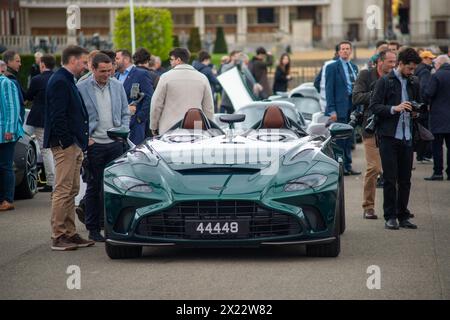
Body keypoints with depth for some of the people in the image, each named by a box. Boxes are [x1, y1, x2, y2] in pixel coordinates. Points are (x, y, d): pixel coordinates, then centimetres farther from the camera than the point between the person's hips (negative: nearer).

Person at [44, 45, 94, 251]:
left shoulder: (67, 81, 18)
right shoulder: (60, 82, -14)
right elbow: (57, 116, -20)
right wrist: (67, 142, -21)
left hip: (74, 144, 11)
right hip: (65, 144, -11)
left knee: (71, 191, 13)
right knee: (63, 191, -8)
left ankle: (70, 234, 18)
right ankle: (58, 238, -6)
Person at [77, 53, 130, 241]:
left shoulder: (118, 86, 9)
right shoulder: (81, 88, -4)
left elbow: (125, 113, 16)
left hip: (115, 143, 3)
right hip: (94, 145, -3)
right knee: (94, 188, 3)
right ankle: (93, 229, 9)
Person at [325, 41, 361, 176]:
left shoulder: (354, 67, 15)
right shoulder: (332, 67, -3)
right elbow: (329, 90, -8)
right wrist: (332, 110, -14)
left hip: (352, 107, 6)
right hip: (340, 108, -6)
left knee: (349, 139, 10)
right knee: (340, 139, -4)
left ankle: (347, 166, 16)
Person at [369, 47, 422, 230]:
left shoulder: (414, 83, 14)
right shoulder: (385, 82, -2)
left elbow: (419, 105, 26)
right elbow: (374, 107, -7)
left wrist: (415, 112, 4)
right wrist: (394, 109, -19)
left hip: (407, 137, 5)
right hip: (389, 135, -5)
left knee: (405, 179, 6)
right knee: (390, 178, -3)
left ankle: (403, 216, 13)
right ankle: (390, 217, 3)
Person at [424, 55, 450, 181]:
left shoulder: (436, 76, -11)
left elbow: (428, 94, -15)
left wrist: (429, 103, 5)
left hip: (438, 115, -5)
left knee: (437, 146, 0)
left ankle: (438, 172, -1)